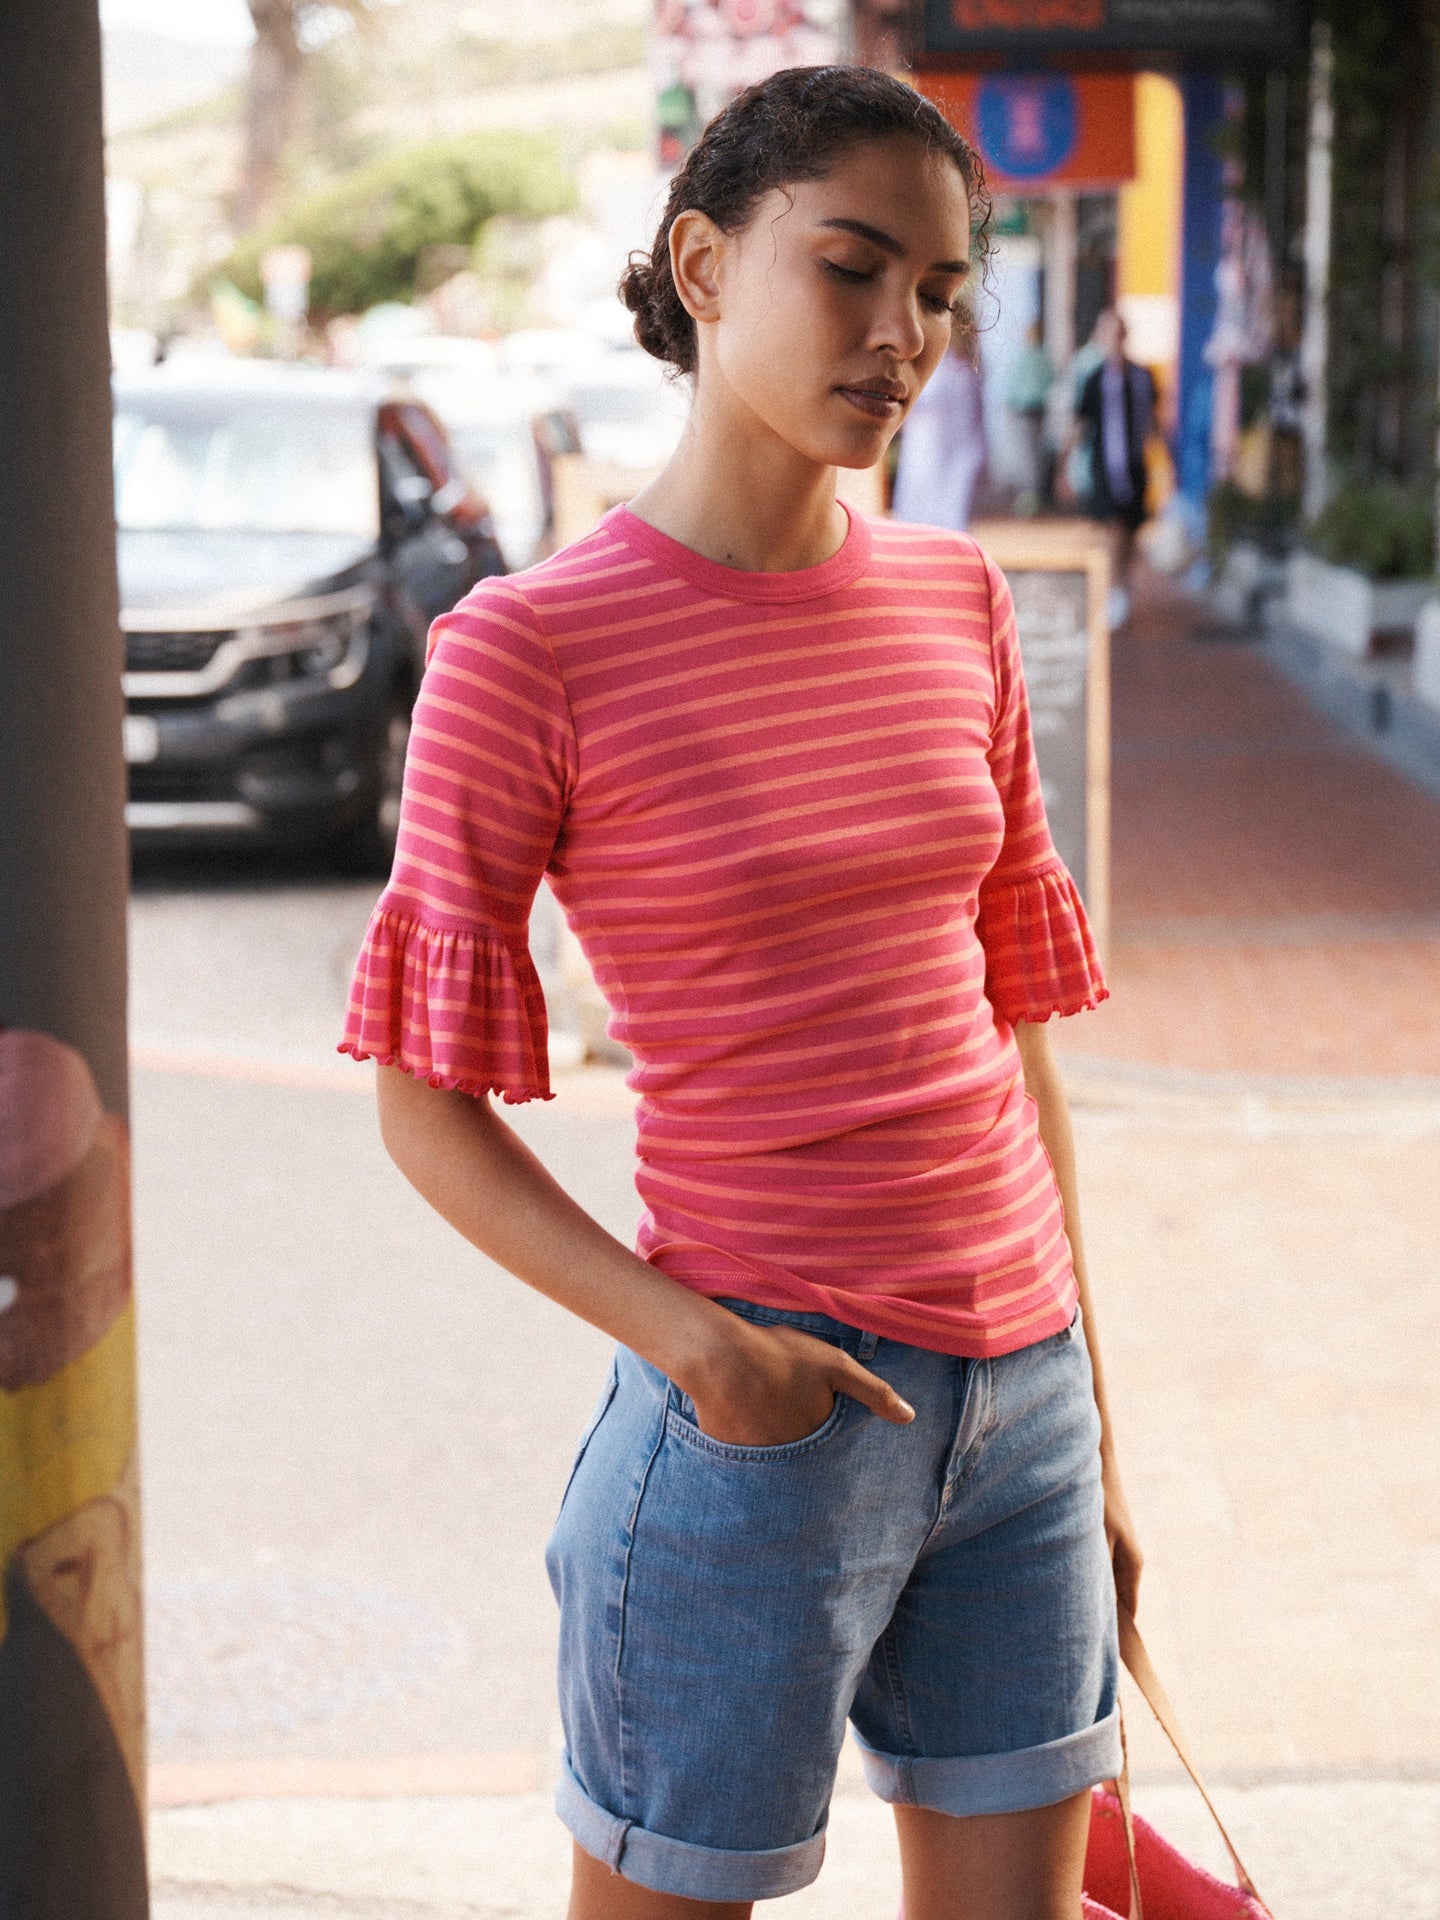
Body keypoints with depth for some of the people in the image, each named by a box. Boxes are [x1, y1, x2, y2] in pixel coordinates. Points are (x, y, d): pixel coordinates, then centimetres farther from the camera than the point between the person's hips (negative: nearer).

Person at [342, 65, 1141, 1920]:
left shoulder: (957, 601, 6)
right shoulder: (530, 647, -10)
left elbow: (1012, 1030, 12)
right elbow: (429, 1107, -7)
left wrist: (1091, 1428, 15)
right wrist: (687, 1340, -19)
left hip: (1017, 1393, 5)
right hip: (766, 1410, -5)